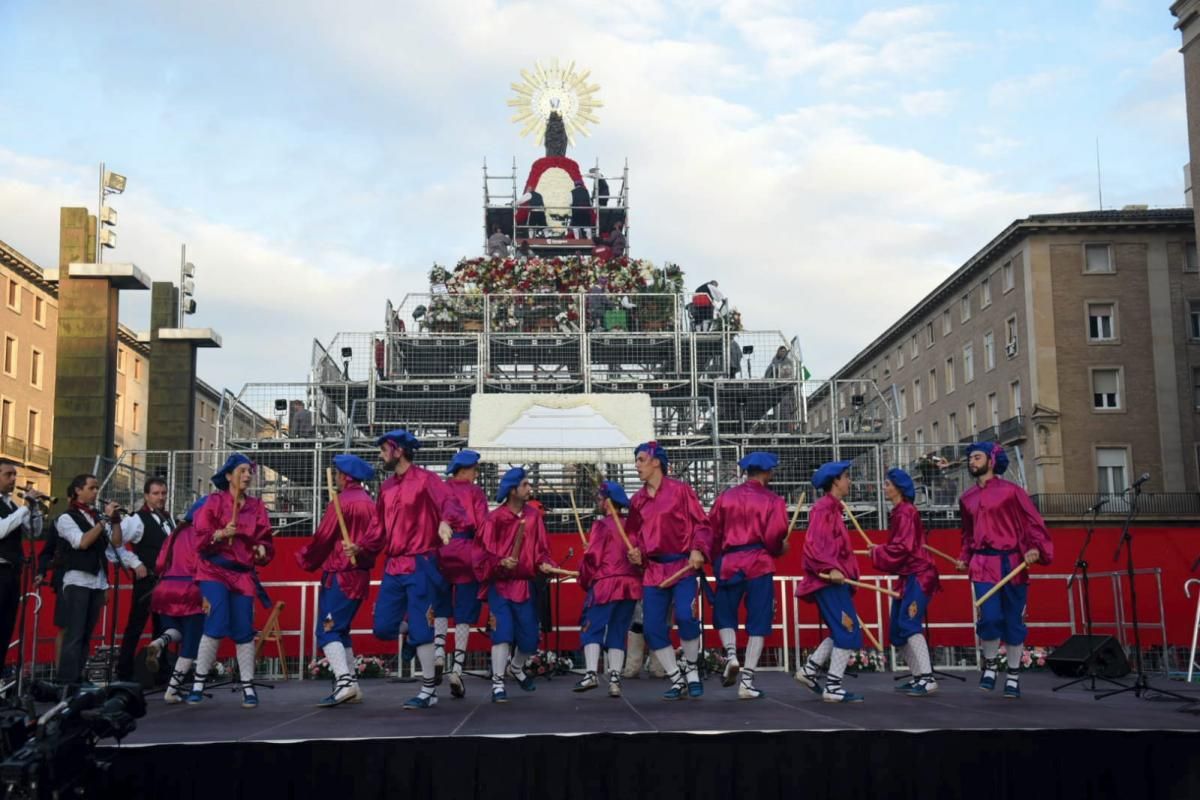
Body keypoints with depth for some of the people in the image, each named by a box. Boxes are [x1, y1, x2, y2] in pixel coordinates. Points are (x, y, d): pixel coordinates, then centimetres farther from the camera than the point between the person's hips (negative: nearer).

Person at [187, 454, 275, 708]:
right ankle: (198, 684, -1)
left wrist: (262, 549, -9)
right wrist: (220, 533, -22)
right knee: (216, 625, -16)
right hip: (215, 570, -3)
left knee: (244, 631, -1)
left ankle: (248, 687, 9)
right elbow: (200, 536, -4)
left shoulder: (256, 506, 10)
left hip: (243, 573, 3)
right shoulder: (215, 501, 1)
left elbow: (265, 539, 12)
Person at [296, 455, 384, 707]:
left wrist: (305, 560, 8)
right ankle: (352, 684, 15)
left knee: (328, 630, -10)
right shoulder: (369, 503, 12)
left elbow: (322, 540, -7)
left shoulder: (341, 502, -11)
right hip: (360, 575, 8)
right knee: (341, 629, 16)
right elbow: (377, 536, -2)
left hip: (338, 575, -8)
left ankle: (344, 682, -24)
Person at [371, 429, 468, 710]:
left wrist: (445, 521, -43)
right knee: (383, 628, 4)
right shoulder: (387, 487, 15)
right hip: (393, 566, 7)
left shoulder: (425, 479, -7)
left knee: (420, 628, -6)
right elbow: (379, 526, 19)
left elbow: (449, 502, -22)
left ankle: (428, 691, 3)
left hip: (420, 565, -7)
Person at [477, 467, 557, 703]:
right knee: (502, 633, -14)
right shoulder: (495, 518, -10)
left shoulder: (534, 516, 3)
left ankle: (516, 668, 40)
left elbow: (541, 547, 9)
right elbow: (485, 553, -10)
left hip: (525, 584, 4)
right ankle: (498, 683, -6)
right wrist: (501, 563, -27)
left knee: (529, 637, 11)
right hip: (500, 585, -4)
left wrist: (544, 563, -9)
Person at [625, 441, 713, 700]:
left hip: (683, 566, -5)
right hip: (653, 570, 5)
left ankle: (691, 670, 4)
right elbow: (634, 533, 22)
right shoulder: (637, 500, 12)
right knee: (652, 628, -2)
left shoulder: (680, 490, -1)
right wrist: (635, 551, 3)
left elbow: (701, 524, -2)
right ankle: (677, 680, 13)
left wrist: (698, 550, -17)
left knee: (685, 616, -21)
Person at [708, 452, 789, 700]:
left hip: (728, 563, 2)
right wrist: (779, 549, 13)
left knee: (724, 615, 19)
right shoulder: (773, 501, -2)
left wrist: (716, 561, 21)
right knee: (757, 623, 5)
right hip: (759, 565, -2)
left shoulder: (726, 497, 6)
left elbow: (712, 531, 6)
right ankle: (746, 681, 0)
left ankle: (731, 654, -6)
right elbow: (775, 538, -10)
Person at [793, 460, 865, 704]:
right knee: (848, 631, -8)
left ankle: (809, 670, 20)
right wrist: (830, 568, -30)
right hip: (829, 580, -10)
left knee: (841, 631, 16)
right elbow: (813, 545, -22)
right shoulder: (824, 508, -13)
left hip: (834, 579, 10)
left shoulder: (832, 508, 17)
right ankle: (833, 688, -5)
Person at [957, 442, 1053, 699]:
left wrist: (1035, 548, -18)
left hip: (1012, 563, -2)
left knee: (1013, 622, 4)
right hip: (983, 564, 2)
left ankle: (1013, 675, 18)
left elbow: (1033, 520, -4)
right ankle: (990, 664, 12)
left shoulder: (1010, 490, -1)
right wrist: (964, 558, 13)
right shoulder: (966, 498, 13)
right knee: (990, 617, -13)